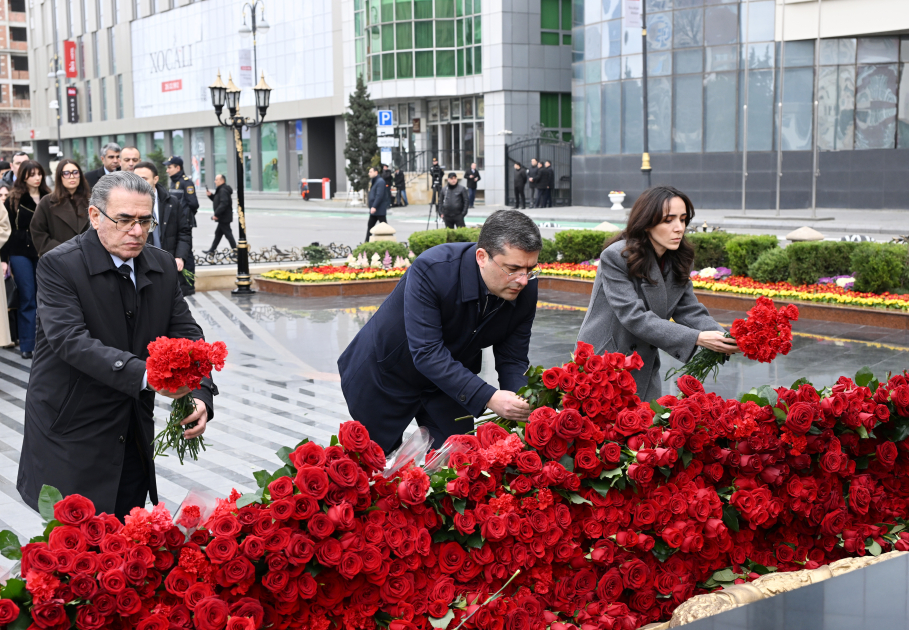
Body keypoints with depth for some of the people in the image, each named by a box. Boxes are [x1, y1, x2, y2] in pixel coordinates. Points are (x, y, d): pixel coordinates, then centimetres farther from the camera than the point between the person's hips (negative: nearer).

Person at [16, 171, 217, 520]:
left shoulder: (162, 265, 3)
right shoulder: (58, 265, -15)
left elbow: (185, 333, -1)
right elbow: (70, 340, -27)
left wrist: (201, 396, -21)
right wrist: (144, 374, -40)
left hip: (134, 436, 5)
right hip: (70, 436, -5)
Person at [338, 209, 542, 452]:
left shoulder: (525, 291, -20)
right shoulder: (430, 269, -36)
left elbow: (512, 359, -10)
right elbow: (426, 352, -38)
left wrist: (522, 403, -32)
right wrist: (488, 398, -46)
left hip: (450, 382, 4)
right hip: (386, 375, -4)